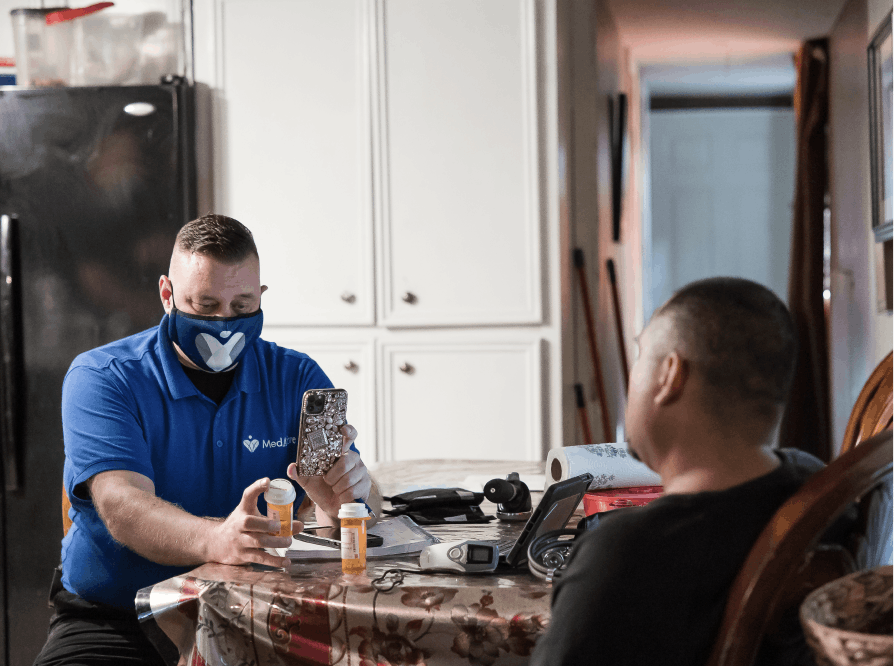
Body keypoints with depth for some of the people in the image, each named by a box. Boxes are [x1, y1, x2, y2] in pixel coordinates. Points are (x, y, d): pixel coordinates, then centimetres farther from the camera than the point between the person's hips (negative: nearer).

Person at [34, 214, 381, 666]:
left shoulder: (297, 379, 7)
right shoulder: (100, 379, -4)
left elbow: (366, 510, -2)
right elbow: (123, 508, -20)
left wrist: (342, 503, -29)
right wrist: (216, 539, -41)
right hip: (117, 623, -2)